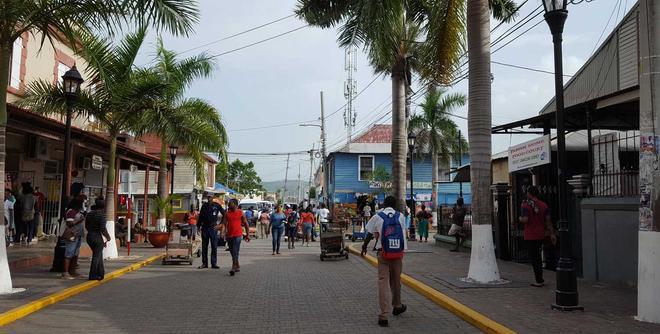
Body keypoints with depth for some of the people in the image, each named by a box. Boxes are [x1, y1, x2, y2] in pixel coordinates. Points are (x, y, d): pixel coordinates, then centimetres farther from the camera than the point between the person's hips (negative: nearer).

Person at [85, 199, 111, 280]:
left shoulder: (89, 214, 7)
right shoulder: (102, 214, -15)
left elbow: (86, 226, 14)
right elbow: (103, 228, -19)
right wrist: (108, 237, -5)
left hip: (90, 236, 7)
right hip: (98, 238, -7)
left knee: (98, 255, 19)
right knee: (97, 256, 2)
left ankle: (101, 273, 25)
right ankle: (92, 276, 4)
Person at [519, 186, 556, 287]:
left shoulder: (525, 205, -13)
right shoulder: (544, 205, 3)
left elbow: (525, 220, -22)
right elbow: (548, 221, 2)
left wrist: (520, 218, -1)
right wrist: (552, 234, 5)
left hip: (530, 236, -6)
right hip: (541, 235, 6)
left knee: (534, 257, 0)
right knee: (538, 256, 19)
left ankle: (539, 281, 1)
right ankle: (539, 278, 25)